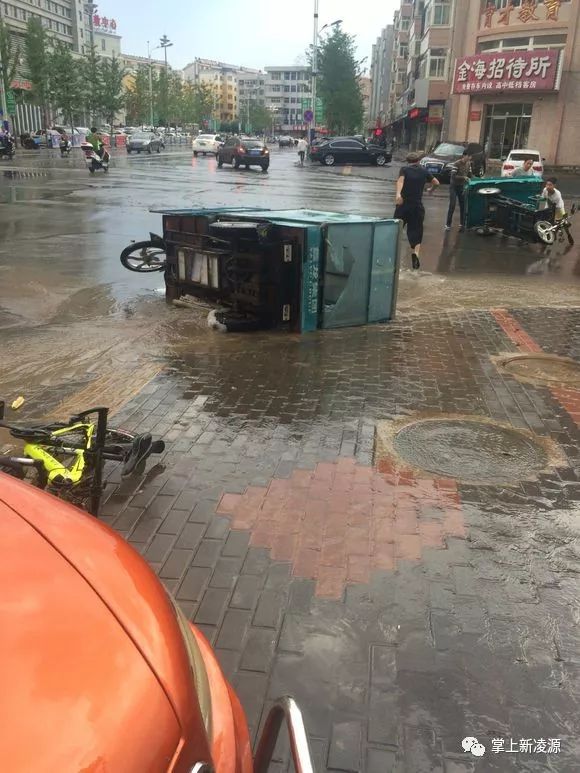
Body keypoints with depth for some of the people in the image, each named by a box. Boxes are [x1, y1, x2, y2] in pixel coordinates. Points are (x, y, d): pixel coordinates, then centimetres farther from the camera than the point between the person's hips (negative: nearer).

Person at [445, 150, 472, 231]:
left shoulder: (468, 164, 3)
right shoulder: (457, 164, -17)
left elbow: (470, 174, 11)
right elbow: (453, 176, -23)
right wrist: (463, 177, -33)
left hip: (462, 187, 6)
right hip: (454, 187, -6)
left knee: (463, 206, 4)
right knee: (452, 206, -7)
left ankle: (462, 224, 12)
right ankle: (448, 225, -1)